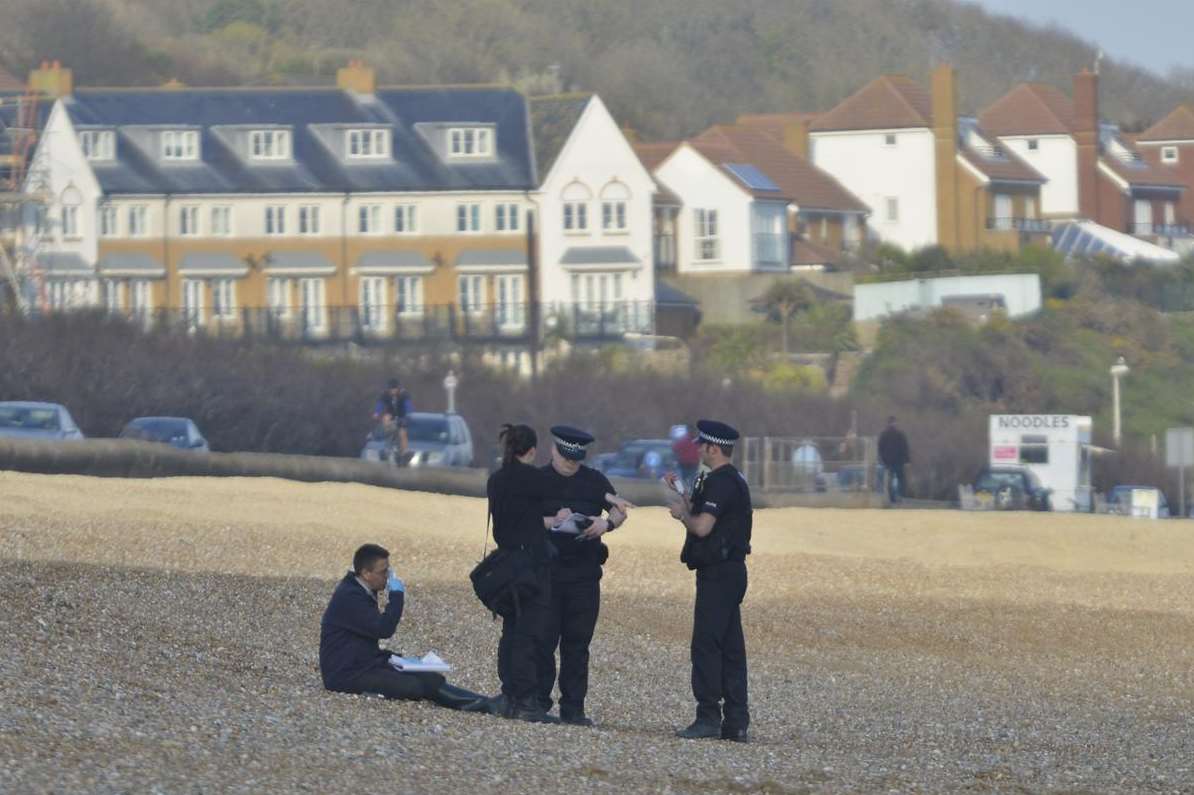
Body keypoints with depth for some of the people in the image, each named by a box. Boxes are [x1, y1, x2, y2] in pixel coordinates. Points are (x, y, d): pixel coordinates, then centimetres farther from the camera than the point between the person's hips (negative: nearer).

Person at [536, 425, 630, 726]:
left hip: (584, 573, 2)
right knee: (543, 639, -3)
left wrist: (606, 523, -9)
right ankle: (538, 703, 3)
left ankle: (573, 708, 6)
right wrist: (553, 522, -21)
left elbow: (619, 510, 13)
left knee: (578, 642, 3)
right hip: (545, 569, -2)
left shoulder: (594, 481, 10)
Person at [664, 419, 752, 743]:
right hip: (730, 571, 10)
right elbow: (702, 514, 24)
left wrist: (682, 513, -6)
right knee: (731, 647, 10)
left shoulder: (720, 483, -16)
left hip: (718, 574, -10)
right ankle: (736, 722, 11)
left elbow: (702, 526, -24)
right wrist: (683, 495, 22)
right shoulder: (733, 480, 18)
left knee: (706, 645, -10)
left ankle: (708, 717, -12)